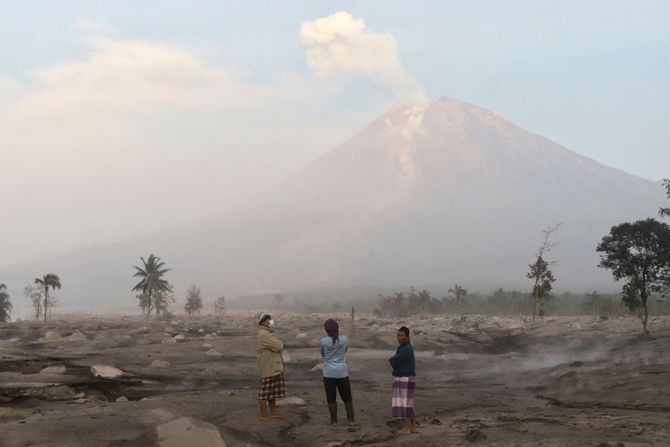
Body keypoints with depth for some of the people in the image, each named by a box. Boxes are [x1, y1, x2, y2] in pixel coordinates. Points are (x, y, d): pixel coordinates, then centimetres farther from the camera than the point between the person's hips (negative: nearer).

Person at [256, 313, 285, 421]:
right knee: (265, 392, -2)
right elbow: (278, 346, -23)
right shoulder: (264, 334, -17)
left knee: (273, 392, 14)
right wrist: (280, 343, -2)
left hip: (274, 368, 10)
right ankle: (264, 415, 4)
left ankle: (273, 413, 20)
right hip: (268, 369, -10)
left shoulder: (267, 334, 17)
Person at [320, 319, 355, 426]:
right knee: (347, 397, 13)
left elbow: (322, 355, 5)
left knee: (331, 398, 7)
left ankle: (333, 420, 10)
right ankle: (351, 419, 17)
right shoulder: (344, 339, -5)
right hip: (342, 372, 2)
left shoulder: (323, 341, -10)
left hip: (329, 373, -2)